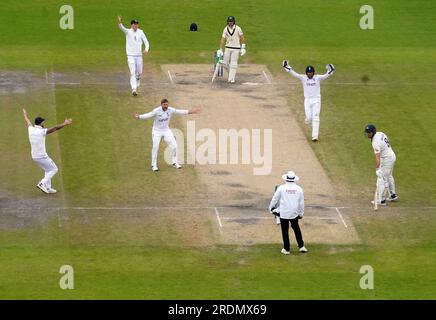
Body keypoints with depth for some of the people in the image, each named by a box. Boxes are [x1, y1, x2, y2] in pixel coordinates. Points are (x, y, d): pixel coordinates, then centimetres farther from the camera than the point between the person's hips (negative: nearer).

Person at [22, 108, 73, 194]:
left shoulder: (31, 129, 1)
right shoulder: (42, 132, -18)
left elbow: (27, 122, 24)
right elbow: (55, 128, -29)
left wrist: (25, 114, 44)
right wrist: (64, 124, -35)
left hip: (34, 157, 8)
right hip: (42, 157, -8)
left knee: (48, 170, 24)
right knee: (54, 169, 10)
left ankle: (48, 188, 20)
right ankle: (42, 183, -4)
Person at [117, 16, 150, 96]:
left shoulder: (140, 32, 3)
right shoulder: (128, 32, -5)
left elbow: (146, 42, 5)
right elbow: (121, 27, -25)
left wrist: (146, 49, -16)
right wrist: (119, 22, -47)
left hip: (139, 56, 3)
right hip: (131, 56, -3)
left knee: (139, 73, 11)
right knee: (133, 72, -13)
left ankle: (136, 86, 35)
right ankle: (134, 89, -19)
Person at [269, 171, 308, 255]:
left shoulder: (281, 188, -8)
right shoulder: (299, 189, -2)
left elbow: (275, 199, 2)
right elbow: (301, 202, 5)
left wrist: (271, 207, 20)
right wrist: (301, 213, 18)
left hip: (284, 213, -2)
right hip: (294, 213, 2)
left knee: (285, 231, 7)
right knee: (296, 229, 19)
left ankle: (286, 249, 11)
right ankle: (301, 246, 18)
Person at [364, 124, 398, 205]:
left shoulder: (376, 142, -28)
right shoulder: (380, 134, 0)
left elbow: (377, 156, -35)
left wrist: (377, 169, -40)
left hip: (386, 159, -10)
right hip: (392, 155, 10)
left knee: (382, 179, -7)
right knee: (388, 177, 26)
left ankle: (381, 200, -7)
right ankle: (393, 196, 38)